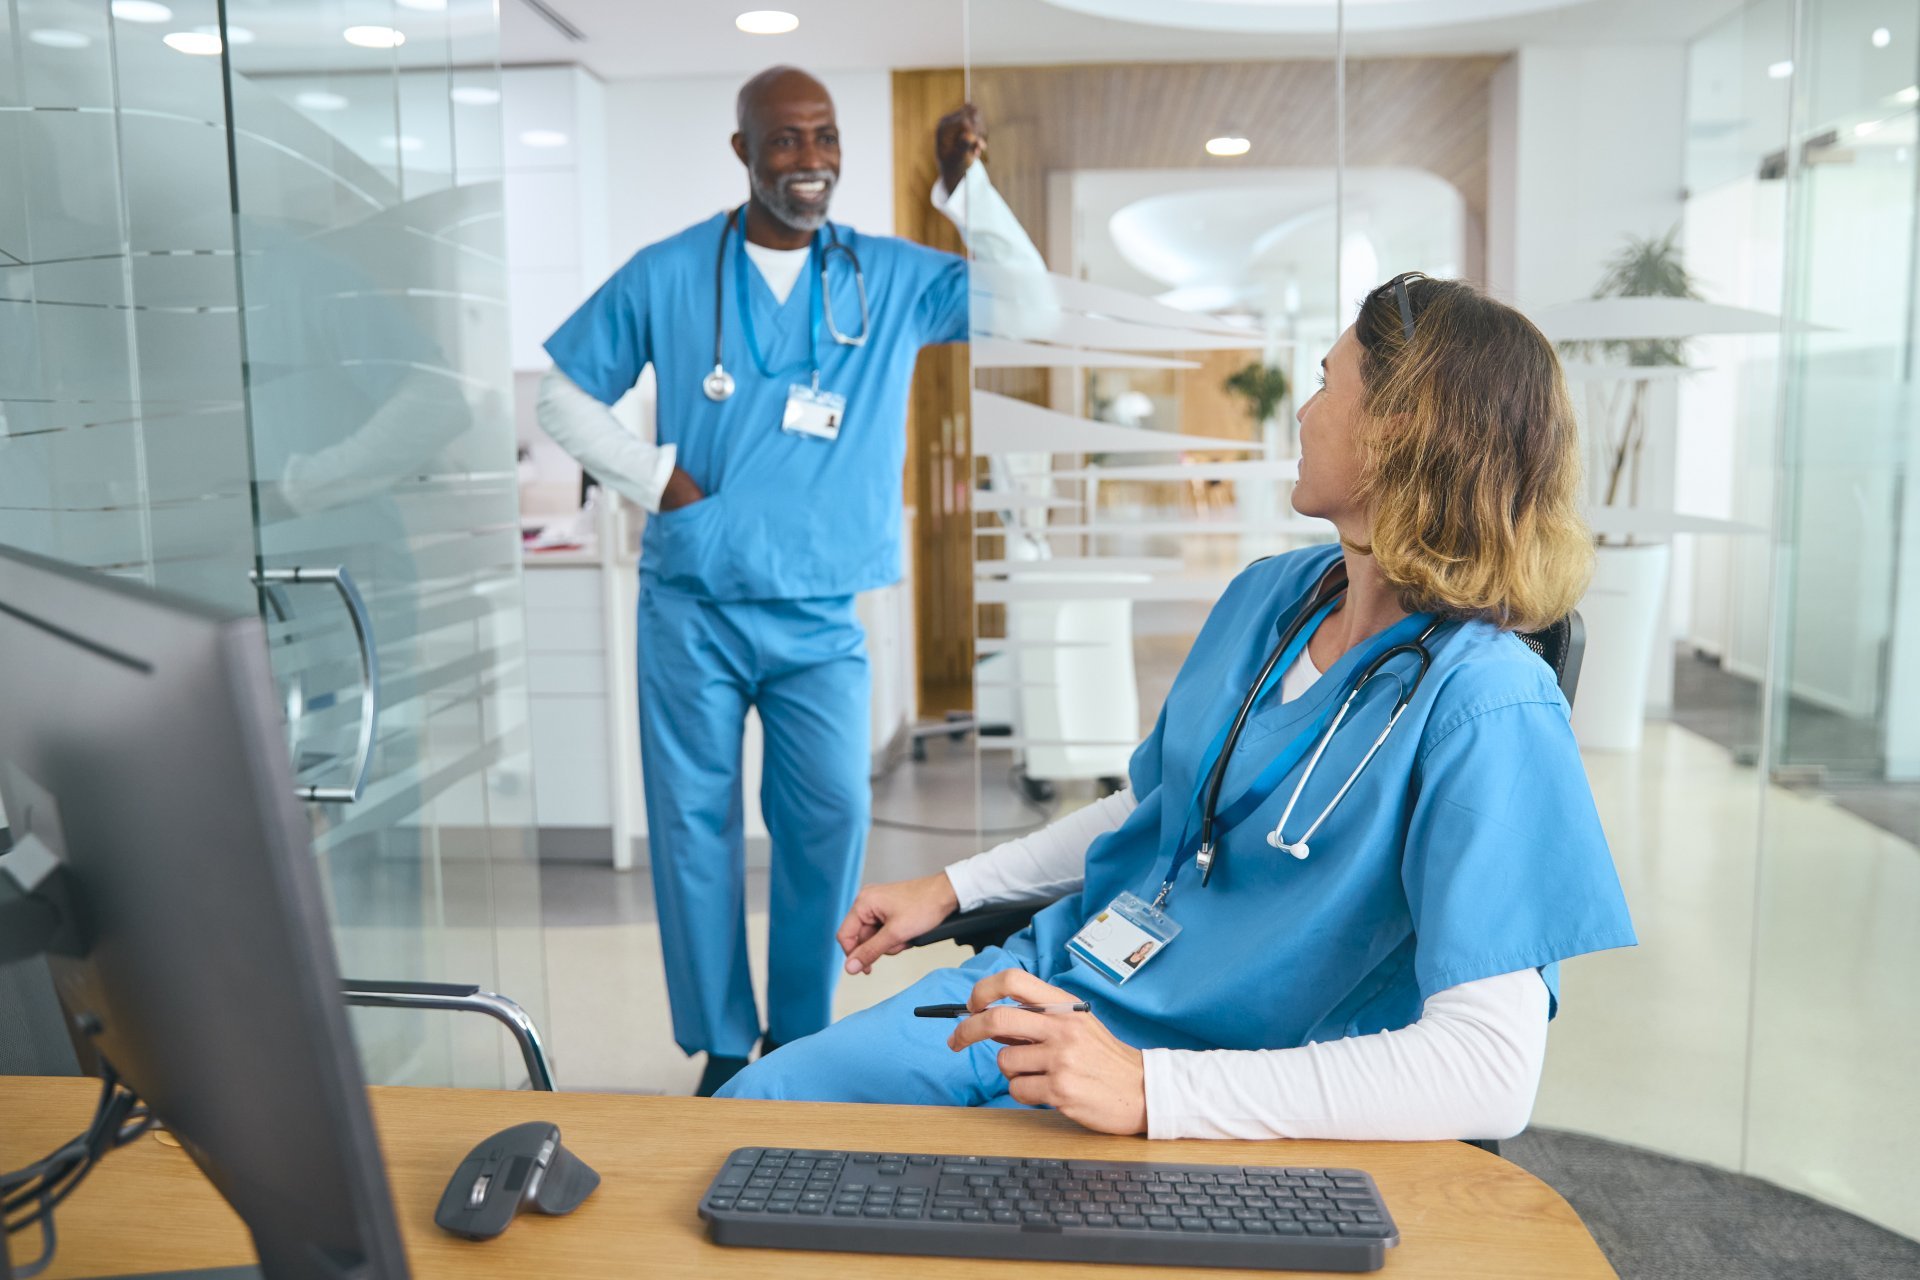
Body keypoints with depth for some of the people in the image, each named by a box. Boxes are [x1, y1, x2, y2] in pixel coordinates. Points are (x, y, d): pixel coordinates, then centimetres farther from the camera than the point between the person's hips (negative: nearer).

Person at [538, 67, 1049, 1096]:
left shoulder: (890, 277, 6)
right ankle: (722, 1049, 19)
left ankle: (800, 1035, 19)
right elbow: (565, 396, 10)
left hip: (821, 615, 1)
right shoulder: (667, 275, 3)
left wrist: (968, 189, -5)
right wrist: (652, 474, -4)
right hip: (692, 607, 0)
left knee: (831, 817, -3)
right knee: (694, 820, 4)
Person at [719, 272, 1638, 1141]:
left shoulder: (1484, 707, -22)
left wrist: (1149, 1088, -33)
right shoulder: (1271, 595, 4)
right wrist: (952, 887, 16)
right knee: (748, 1104, 2)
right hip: (1049, 984, 7)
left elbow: (1491, 1072, -28)